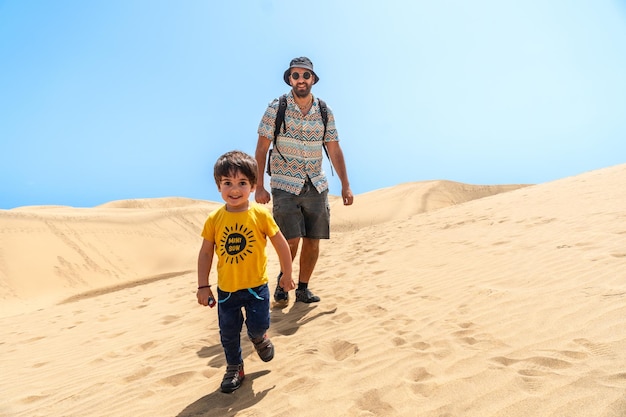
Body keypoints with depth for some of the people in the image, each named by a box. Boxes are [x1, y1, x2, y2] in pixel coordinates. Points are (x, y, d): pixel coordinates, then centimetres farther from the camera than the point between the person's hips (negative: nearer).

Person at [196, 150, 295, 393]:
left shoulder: (260, 215, -14)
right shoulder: (214, 220, -9)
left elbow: (281, 245, -4)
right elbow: (205, 253, 0)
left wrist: (287, 274, 3)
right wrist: (203, 286, -1)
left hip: (256, 286, -2)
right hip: (226, 289, 2)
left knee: (258, 325, -2)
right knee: (228, 333, 12)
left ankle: (259, 337, 36)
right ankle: (234, 368, 37)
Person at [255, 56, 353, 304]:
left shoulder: (324, 111, 5)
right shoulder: (276, 108, -4)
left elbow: (334, 150, 9)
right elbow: (261, 149, -4)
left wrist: (345, 186, 6)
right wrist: (259, 187, -9)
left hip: (316, 186, 4)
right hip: (285, 186, -3)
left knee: (313, 241, 4)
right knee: (291, 241, -9)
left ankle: (303, 288, 23)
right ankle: (283, 281, 21)